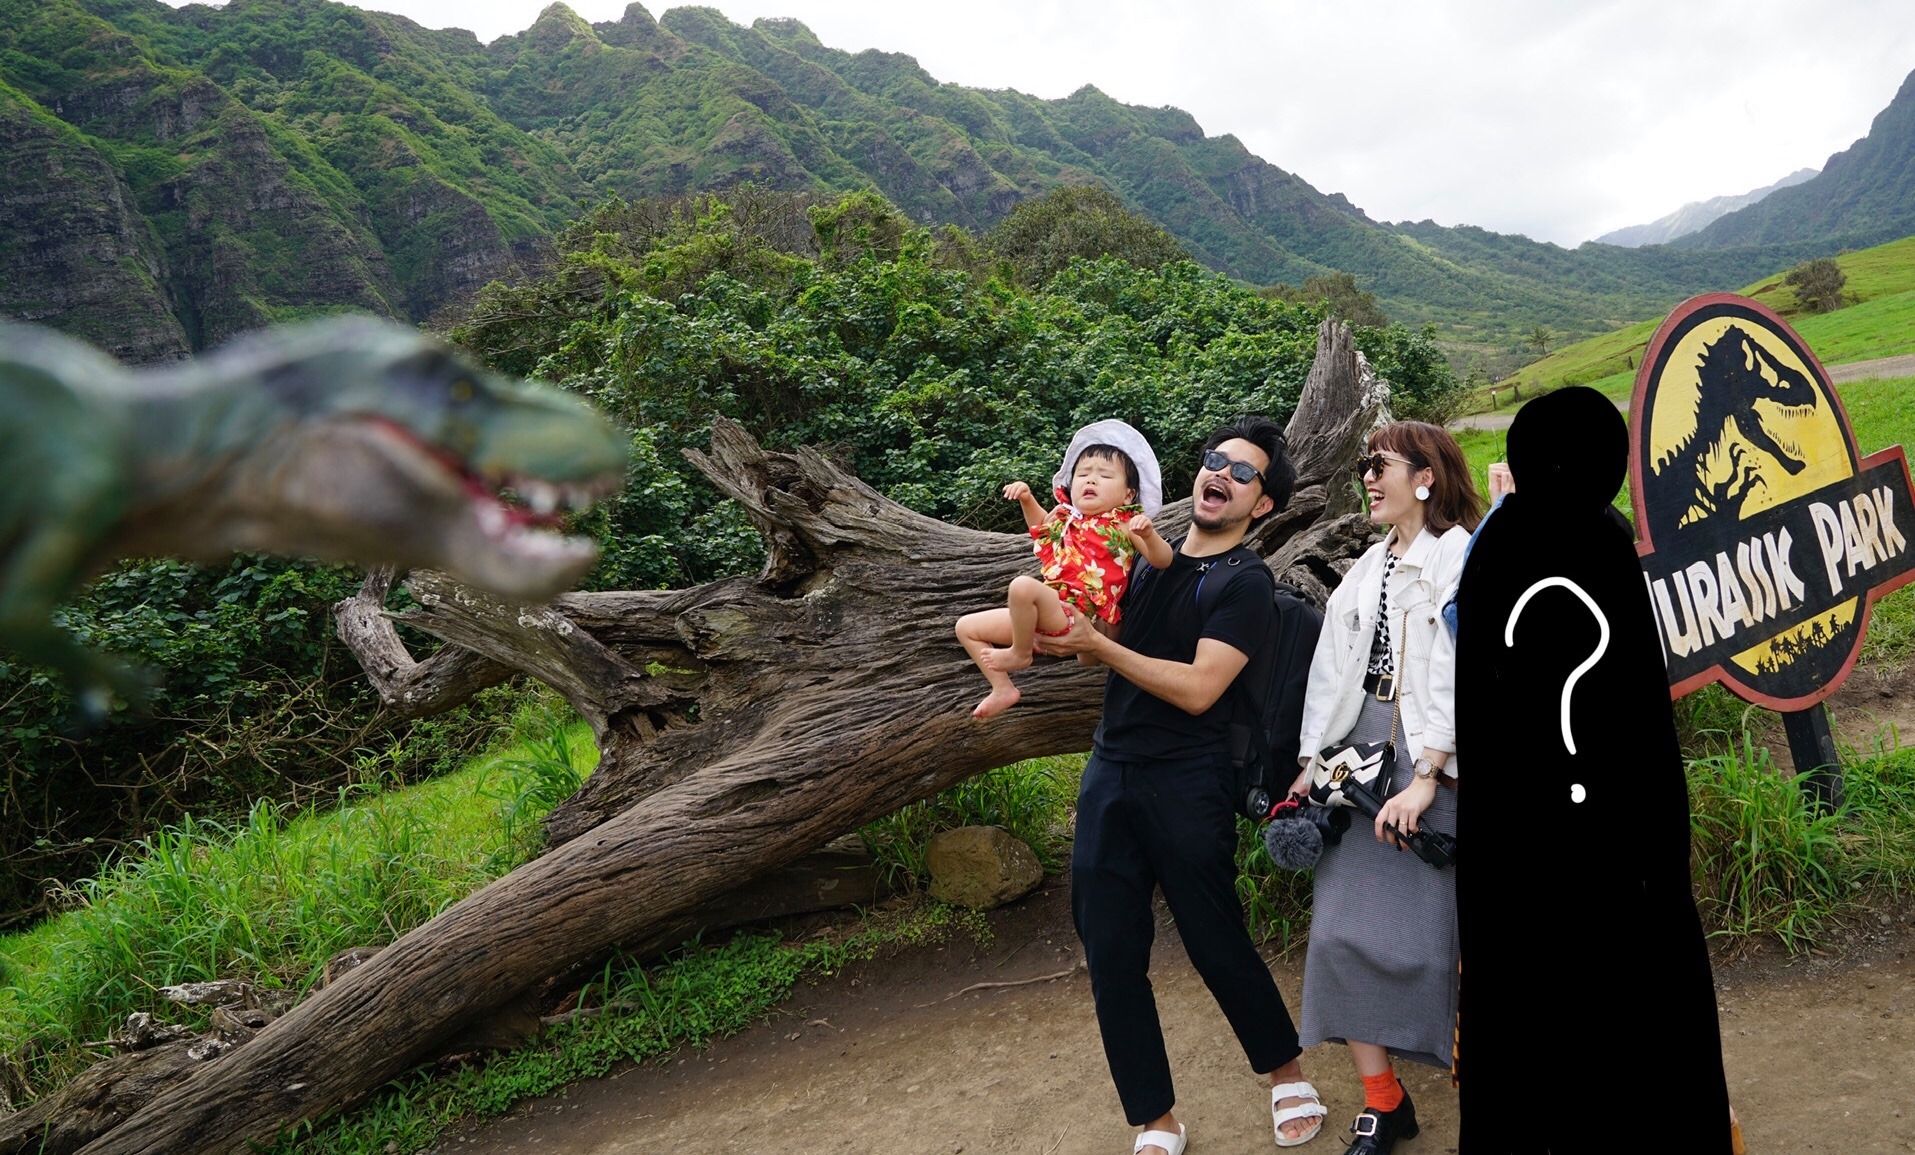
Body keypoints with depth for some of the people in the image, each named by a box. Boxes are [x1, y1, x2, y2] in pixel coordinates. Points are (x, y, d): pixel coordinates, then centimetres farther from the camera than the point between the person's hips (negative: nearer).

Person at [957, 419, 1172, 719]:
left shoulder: (1124, 525, -1)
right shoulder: (1066, 517, 16)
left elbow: (1163, 560, -10)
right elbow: (1042, 526, 40)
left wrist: (1149, 534, -30)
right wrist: (1027, 499, 22)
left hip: (1078, 614, -7)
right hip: (1048, 612, 8)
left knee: (1023, 585, -37)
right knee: (967, 627, 10)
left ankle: (1020, 653, -11)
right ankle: (1003, 689, 13)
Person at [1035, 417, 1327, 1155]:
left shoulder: (1246, 583, -5)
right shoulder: (1146, 559, 14)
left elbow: (1197, 688, -17)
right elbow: (1094, 650, 19)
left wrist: (1098, 645, -18)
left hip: (1186, 787, -6)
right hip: (1108, 776, 6)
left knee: (1216, 945, 5)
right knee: (1111, 959, 5)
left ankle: (1287, 1074, 31)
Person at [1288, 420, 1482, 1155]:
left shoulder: (1462, 558, -6)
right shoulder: (1369, 568, 18)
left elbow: (1461, 679, -15)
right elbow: (1333, 671, 15)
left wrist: (1425, 778, -21)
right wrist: (1311, 763, 9)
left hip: (1433, 762, -7)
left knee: (1422, 930, -5)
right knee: (1342, 925, 0)